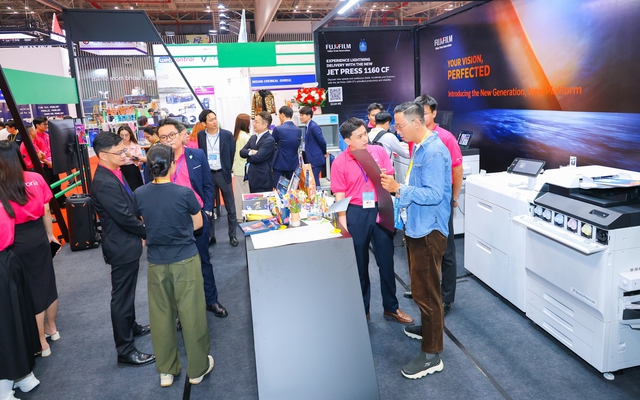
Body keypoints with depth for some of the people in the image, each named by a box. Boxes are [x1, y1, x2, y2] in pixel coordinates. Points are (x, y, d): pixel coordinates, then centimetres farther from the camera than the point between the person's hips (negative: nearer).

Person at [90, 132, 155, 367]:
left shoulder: (114, 173, 5)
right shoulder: (105, 184, -27)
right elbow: (125, 218, -24)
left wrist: (141, 233, 5)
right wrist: (147, 233, -10)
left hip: (127, 242, 10)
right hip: (122, 247, -10)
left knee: (127, 292, 25)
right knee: (122, 297, 1)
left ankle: (131, 327, 44)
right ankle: (125, 351, 13)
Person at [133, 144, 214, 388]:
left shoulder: (139, 194, -7)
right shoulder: (184, 193, -15)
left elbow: (141, 223, 9)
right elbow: (198, 223, -1)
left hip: (156, 263, 3)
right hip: (185, 260, -3)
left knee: (161, 316, 15)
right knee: (191, 314, 9)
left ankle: (166, 370, 29)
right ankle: (197, 369, 23)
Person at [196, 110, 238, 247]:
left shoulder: (227, 135, -6)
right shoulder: (199, 136, -3)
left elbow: (232, 154, 2)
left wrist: (227, 171, 4)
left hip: (223, 174, -1)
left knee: (230, 207, 6)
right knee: (208, 207, 10)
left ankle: (232, 235, 19)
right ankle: (210, 236, 22)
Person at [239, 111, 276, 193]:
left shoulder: (269, 140, -15)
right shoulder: (253, 137, 12)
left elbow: (257, 157, -21)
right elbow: (242, 152, 6)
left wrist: (248, 156, 0)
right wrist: (250, 152, -15)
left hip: (263, 180, -8)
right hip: (252, 179, 8)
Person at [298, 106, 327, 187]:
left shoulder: (314, 126, -17)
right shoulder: (306, 127, 11)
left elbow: (322, 141, -14)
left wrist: (324, 153, -1)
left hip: (315, 159, -9)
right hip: (308, 158, 9)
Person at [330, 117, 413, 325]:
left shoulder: (379, 151, 0)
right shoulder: (339, 163, -7)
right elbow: (340, 197, -5)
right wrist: (343, 225, -8)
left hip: (381, 209, 2)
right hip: (356, 213, -2)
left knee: (386, 261, 10)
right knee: (359, 264, 11)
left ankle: (391, 307, 27)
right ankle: (362, 309, 29)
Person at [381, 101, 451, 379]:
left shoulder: (434, 152, -20)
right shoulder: (420, 148, 12)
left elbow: (434, 194, -26)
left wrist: (398, 189, -25)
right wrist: (396, 187, 8)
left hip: (428, 231, -10)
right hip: (416, 227, 10)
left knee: (425, 291, -3)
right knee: (421, 286, 24)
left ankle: (432, 355, 9)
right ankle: (429, 327, 43)